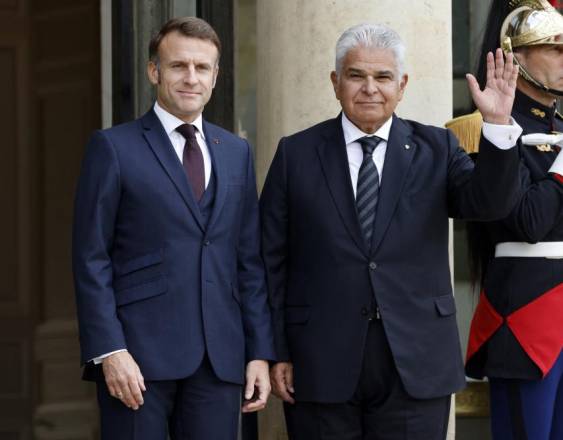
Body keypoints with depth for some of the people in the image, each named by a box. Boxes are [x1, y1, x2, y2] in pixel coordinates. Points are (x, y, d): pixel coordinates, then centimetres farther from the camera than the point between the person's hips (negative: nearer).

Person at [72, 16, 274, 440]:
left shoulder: (237, 152, 14)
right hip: (139, 356, -4)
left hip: (220, 357, 4)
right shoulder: (113, 147, 1)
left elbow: (249, 259, 14)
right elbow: (91, 259, -4)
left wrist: (260, 352, 7)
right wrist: (109, 350, -12)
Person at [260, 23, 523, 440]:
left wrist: (498, 123, -23)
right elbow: (272, 261, 4)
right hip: (322, 366, 0)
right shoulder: (296, 154, 5)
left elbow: (490, 202, -10)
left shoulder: (435, 149, 7)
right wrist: (276, 351, 0)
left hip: (416, 363, 1)